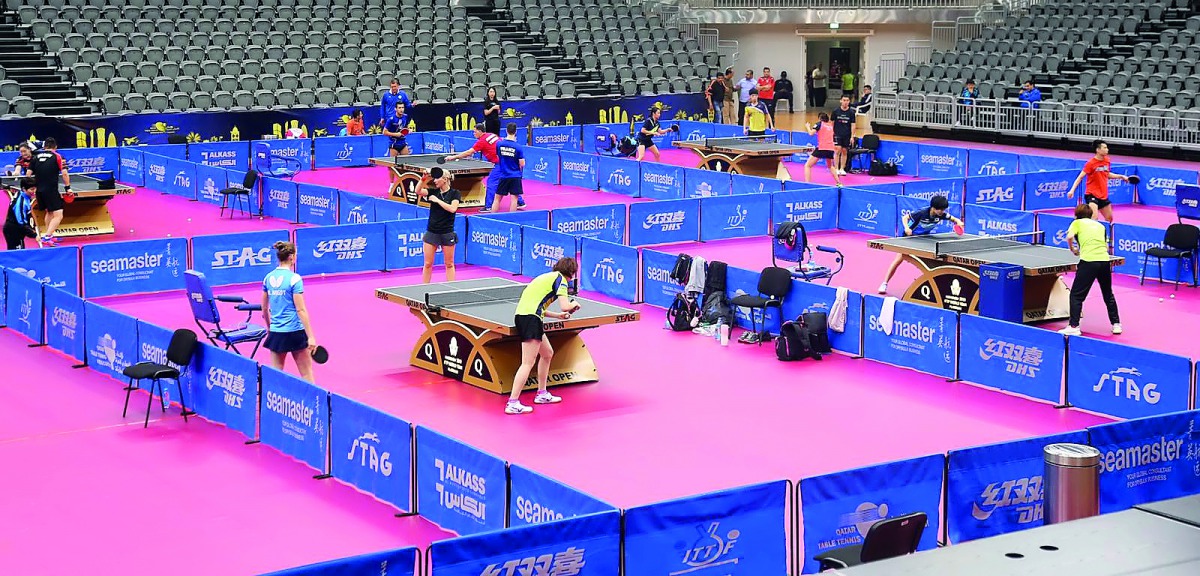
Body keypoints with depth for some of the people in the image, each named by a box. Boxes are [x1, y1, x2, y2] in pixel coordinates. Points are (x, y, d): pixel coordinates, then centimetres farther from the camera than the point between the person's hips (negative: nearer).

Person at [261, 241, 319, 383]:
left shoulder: (268, 278, 4)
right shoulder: (294, 279, -13)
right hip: (295, 333, -5)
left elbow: (264, 308, 13)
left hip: (275, 333, 5)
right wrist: (311, 336, -13)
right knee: (306, 374, 5)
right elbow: (300, 310, -15)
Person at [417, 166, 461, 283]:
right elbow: (418, 191, -8)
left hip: (447, 233, -3)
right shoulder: (434, 192, 7)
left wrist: (437, 200, -15)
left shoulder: (455, 193, -2)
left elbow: (452, 209, -17)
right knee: (428, 264, 4)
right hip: (432, 232, 3)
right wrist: (423, 179, -20)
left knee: (449, 264, 6)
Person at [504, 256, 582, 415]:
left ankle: (542, 394, 32)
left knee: (547, 353, 24)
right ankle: (512, 403, -14)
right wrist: (574, 304, 8)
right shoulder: (560, 279, -1)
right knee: (528, 363, -10)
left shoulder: (548, 277, 25)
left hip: (522, 314, 10)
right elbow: (565, 306, -13)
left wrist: (558, 315, 28)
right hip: (530, 319, -10)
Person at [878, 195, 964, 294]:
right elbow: (905, 218, -22)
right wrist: (906, 228, -41)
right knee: (899, 259, -9)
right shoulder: (922, 213, -33)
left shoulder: (941, 215, -20)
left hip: (924, 238, 5)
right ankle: (884, 284, -3)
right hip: (910, 236, -5)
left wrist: (958, 222, -29)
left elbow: (953, 219, -6)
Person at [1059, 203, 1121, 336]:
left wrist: (1073, 249, 10)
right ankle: (1116, 324, 26)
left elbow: (1069, 237, -6)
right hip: (1104, 261, 5)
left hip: (1088, 261, -5)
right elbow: (1107, 247, 19)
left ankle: (1073, 327, -6)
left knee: (1076, 295, 2)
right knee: (1108, 295, 22)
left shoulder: (1077, 223, 12)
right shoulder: (1100, 225, 24)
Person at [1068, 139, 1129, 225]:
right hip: (1092, 195, -8)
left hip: (1103, 195, 8)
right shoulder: (1091, 163, -15)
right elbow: (1080, 177, -13)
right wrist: (1072, 190, -23)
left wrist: (1121, 176, 15)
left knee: (1109, 219, 16)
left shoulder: (1107, 161, 5)